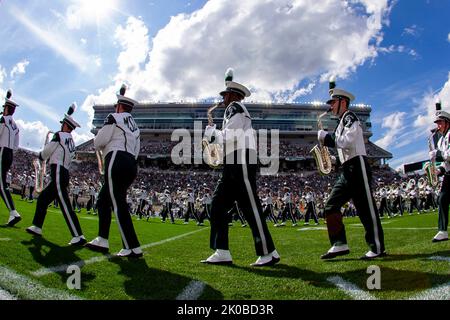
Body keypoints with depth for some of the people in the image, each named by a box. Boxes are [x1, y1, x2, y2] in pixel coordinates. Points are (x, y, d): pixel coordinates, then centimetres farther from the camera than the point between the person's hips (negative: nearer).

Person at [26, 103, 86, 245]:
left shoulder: (60, 135, -4)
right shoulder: (71, 142, 19)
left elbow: (44, 154, 2)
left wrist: (41, 155, 21)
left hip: (58, 173, -10)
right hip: (64, 174, 10)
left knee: (65, 205, -15)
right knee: (42, 198, 21)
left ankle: (78, 236, -21)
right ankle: (37, 227, 30)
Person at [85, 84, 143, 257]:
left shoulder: (114, 117, 1)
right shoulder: (135, 127, 26)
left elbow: (99, 142, -5)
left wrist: (99, 146, 18)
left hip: (117, 162, -9)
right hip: (132, 165, 9)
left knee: (119, 205, -12)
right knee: (103, 199, 17)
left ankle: (133, 248, -16)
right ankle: (102, 241, 16)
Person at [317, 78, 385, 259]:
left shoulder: (350, 117, -5)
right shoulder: (342, 122, 22)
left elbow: (348, 141, -21)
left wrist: (326, 137, -12)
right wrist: (326, 140, 8)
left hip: (357, 167, -9)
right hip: (347, 171, 9)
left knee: (366, 208, -5)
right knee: (331, 206, 1)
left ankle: (377, 248, 3)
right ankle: (340, 245, 1)